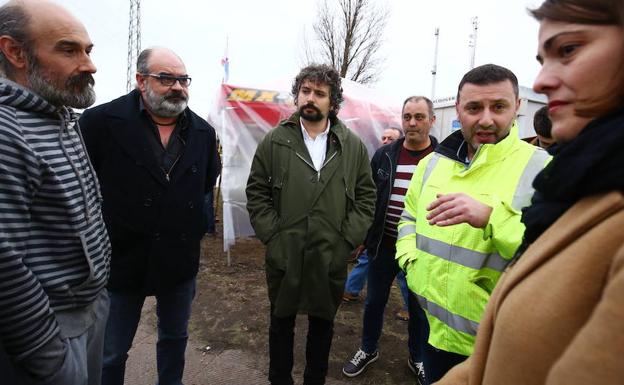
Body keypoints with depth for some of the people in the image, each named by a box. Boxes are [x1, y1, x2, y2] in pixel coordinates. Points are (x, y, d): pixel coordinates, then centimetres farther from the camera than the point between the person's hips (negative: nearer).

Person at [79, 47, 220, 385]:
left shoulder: (203, 132, 1)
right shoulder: (101, 121, -13)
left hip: (180, 262, 4)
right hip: (120, 261, -3)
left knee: (175, 338, 23)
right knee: (110, 355, 15)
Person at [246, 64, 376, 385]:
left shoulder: (354, 146, 1)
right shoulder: (274, 141, -1)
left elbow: (366, 196, 3)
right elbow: (256, 192, 1)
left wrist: (347, 240, -6)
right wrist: (272, 235, -8)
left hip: (331, 258, 1)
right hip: (283, 257, 0)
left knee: (323, 325, 19)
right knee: (281, 324, 18)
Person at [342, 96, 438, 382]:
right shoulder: (384, 155, 0)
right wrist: (364, 236, 5)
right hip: (383, 245, 2)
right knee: (375, 301, 16)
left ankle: (417, 357, 40)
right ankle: (368, 349, 39)